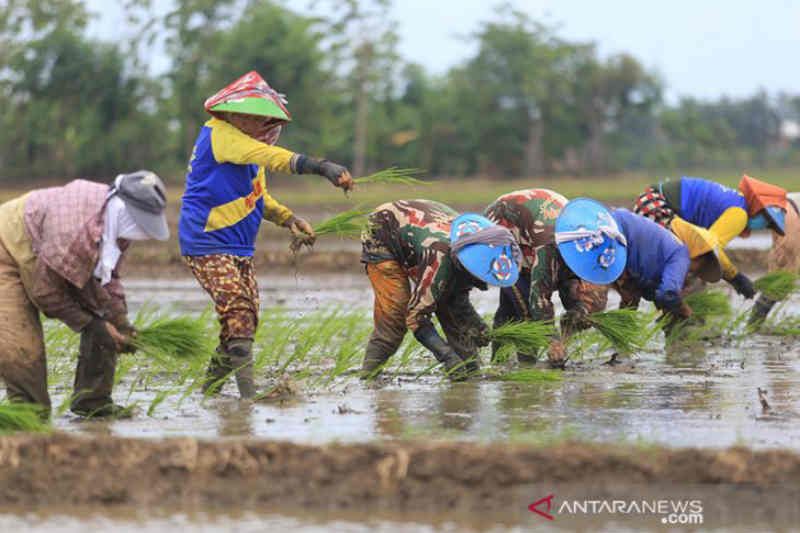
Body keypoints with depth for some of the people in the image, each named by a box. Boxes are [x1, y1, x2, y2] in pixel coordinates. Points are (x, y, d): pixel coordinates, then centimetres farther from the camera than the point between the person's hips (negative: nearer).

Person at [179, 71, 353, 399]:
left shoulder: (249, 146, 16)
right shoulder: (220, 134, -14)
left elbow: (258, 199, 25)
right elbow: (269, 157, -28)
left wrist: (288, 219, 6)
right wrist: (321, 168, -36)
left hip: (240, 248, 10)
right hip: (207, 245, -10)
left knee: (246, 318, 7)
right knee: (237, 312, -21)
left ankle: (210, 389, 16)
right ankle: (248, 390, -27)